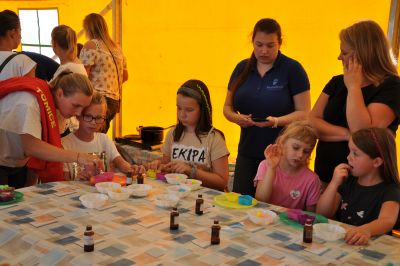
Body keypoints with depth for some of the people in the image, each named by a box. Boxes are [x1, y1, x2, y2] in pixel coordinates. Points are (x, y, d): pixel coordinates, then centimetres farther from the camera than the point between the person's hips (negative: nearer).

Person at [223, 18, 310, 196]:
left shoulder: (292, 69, -4)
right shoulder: (242, 68, 8)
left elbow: (303, 113, -7)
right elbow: (228, 106, 12)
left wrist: (277, 121, -24)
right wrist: (237, 117, -10)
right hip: (247, 153, 4)